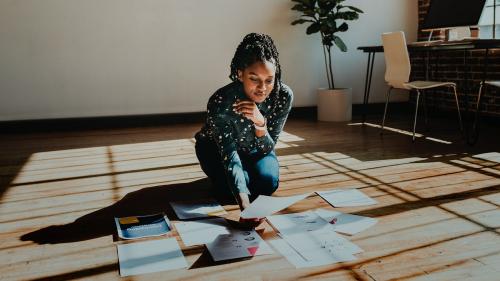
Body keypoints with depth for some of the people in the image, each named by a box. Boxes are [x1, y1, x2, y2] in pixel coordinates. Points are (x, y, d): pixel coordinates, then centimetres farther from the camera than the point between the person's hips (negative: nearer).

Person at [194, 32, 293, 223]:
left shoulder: (284, 96, -30)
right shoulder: (220, 102, -38)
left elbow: (266, 149, -22)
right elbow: (229, 154, -40)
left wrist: (260, 123, -45)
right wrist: (245, 205, -53)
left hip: (254, 149, 2)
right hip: (217, 148, -2)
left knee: (268, 183, -22)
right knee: (230, 186, -26)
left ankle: (248, 170, 12)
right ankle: (217, 174, 10)